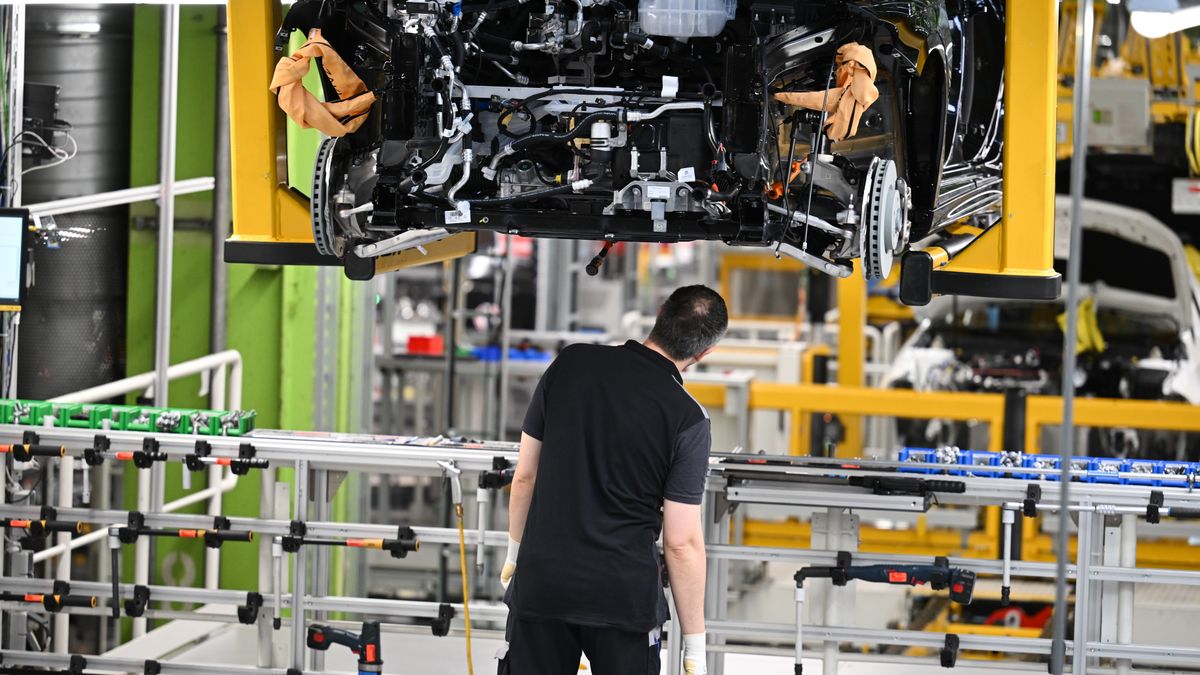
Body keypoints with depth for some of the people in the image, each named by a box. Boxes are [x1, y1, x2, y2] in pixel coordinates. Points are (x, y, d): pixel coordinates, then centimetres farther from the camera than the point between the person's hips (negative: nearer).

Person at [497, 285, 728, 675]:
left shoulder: (570, 364, -1)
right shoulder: (688, 419, -10)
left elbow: (525, 475, 6)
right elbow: (681, 543, -10)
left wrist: (514, 555, 21)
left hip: (540, 583, 3)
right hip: (626, 597, -3)